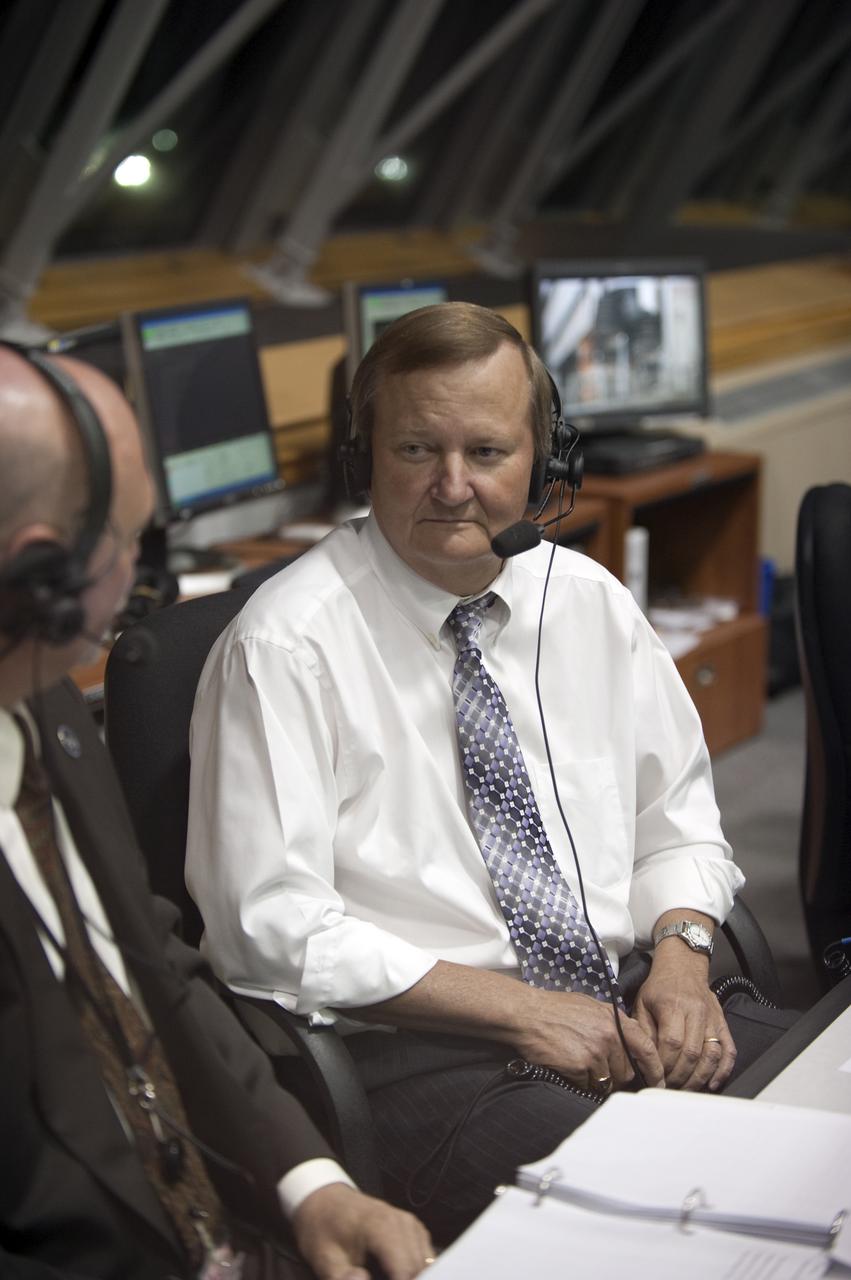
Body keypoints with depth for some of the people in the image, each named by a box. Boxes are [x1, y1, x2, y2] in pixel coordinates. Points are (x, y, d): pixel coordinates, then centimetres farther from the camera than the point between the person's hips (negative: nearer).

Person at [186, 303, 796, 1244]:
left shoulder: (591, 602, 9)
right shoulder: (282, 647, -9)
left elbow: (677, 818, 17)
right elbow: (271, 927, -12)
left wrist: (681, 957, -5)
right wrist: (524, 1010, -14)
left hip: (632, 997, 6)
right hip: (416, 1049, -6)